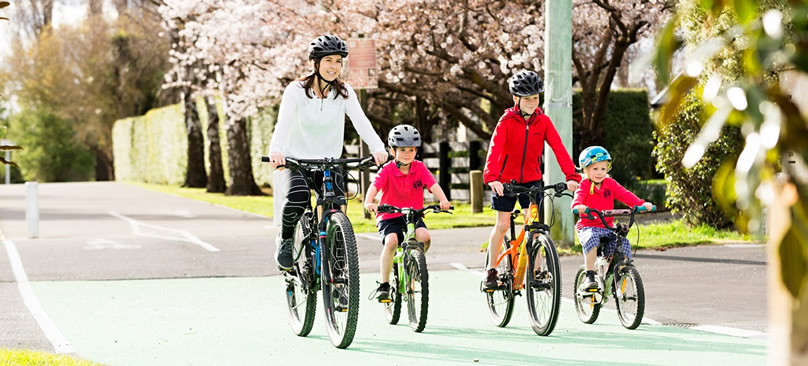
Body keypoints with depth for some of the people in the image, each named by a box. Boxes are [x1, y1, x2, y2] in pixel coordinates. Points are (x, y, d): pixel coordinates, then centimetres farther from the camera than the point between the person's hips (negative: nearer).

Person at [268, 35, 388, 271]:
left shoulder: (344, 92, -3)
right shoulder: (296, 90, -11)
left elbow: (360, 121, -17)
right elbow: (283, 122, -25)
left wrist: (378, 148, -36)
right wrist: (276, 150, -46)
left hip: (329, 162, 3)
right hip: (297, 160, -3)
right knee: (298, 195, -31)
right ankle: (285, 239, -2)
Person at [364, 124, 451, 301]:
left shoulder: (420, 168, 0)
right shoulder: (387, 170, -8)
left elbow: (433, 185, -14)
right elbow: (374, 186, -24)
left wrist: (443, 200, -35)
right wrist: (369, 202, -46)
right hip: (389, 216, -2)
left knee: (424, 237, -26)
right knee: (391, 241, -29)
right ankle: (384, 285, -17)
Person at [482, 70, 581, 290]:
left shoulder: (543, 121, -7)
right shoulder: (507, 121, -15)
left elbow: (559, 148, -16)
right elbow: (494, 149, -29)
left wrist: (571, 176, -30)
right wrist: (491, 178, -45)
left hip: (531, 179, 2)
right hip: (506, 181, -2)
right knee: (502, 225, -1)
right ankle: (491, 270, 12)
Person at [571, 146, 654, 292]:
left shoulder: (610, 184, 8)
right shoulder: (585, 185, -2)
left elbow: (625, 195, -3)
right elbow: (579, 195, -22)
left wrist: (641, 204, -19)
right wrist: (578, 205, -47)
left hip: (607, 228, 4)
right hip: (588, 227, -4)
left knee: (624, 243, -20)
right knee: (591, 238, -37)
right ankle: (589, 276, -28)